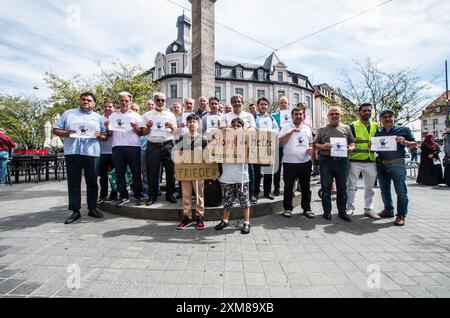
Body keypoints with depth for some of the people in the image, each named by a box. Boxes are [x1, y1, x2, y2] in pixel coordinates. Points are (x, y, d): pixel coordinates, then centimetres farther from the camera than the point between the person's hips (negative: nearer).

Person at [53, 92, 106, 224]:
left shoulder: (99, 117, 15)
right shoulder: (68, 113, 15)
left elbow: (105, 136, 12)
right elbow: (56, 130, 11)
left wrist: (99, 135, -9)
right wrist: (65, 133, -9)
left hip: (92, 153, 0)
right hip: (72, 153, 0)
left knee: (92, 182, 4)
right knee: (73, 183, 3)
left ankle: (92, 208, 14)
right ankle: (75, 211, 10)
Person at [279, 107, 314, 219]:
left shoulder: (307, 128, 14)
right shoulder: (286, 128, 2)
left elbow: (311, 142, 21)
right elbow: (280, 141, -10)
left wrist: (311, 149, -1)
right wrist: (292, 131, -16)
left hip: (305, 162, 3)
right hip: (289, 162, -3)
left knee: (306, 186, 10)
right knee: (288, 187, 5)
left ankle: (307, 208, 23)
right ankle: (287, 208, 18)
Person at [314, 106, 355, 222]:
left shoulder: (346, 128, 13)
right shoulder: (322, 129, 9)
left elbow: (352, 142, 14)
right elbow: (315, 144, 6)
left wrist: (351, 148, -7)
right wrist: (322, 146, -14)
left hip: (342, 160, 2)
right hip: (326, 160, -1)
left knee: (342, 187, 8)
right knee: (326, 187, 4)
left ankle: (342, 211, 20)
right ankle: (327, 211, 15)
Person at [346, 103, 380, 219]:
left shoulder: (376, 126, 12)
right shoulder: (353, 126, -2)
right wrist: (347, 159, -10)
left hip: (371, 161, 5)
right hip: (355, 161, -4)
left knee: (369, 187, 12)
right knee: (351, 186, 2)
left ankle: (368, 209, 24)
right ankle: (350, 207, 14)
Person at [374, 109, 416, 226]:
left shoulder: (404, 129, 3)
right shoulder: (377, 132, 11)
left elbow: (414, 144, 5)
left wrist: (404, 142, -15)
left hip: (397, 164, -4)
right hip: (381, 165, 4)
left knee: (401, 191, -1)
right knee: (384, 190, 13)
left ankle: (401, 215, 8)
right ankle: (388, 210, 28)